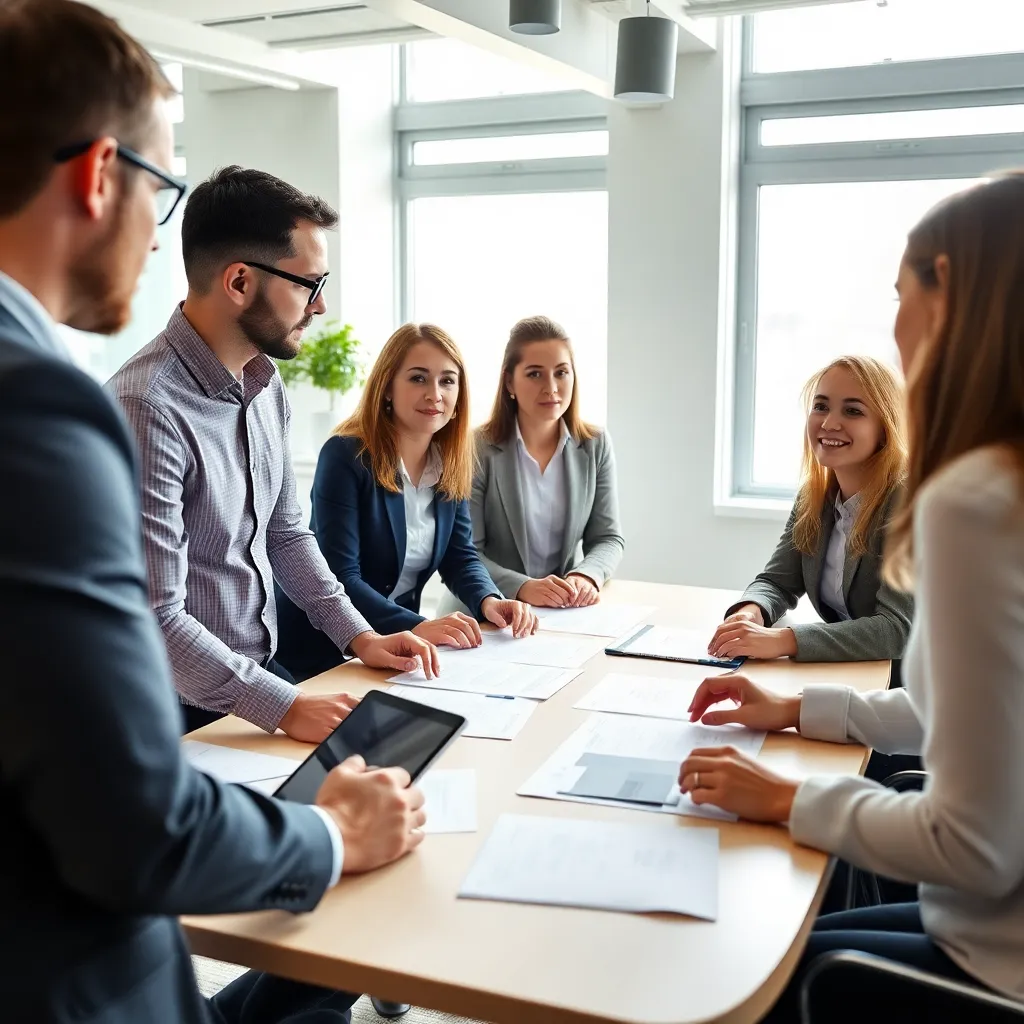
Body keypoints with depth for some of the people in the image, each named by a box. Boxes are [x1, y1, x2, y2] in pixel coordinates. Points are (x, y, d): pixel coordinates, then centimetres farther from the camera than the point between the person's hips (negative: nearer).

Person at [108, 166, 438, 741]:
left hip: (263, 671, 8)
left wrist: (358, 635, 6)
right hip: (189, 715, -7)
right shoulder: (148, 408, -24)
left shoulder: (266, 383, 5)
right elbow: (154, 619, -25)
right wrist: (284, 707, -24)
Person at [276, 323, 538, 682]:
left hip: (394, 648, 6)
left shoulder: (451, 465, 2)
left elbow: (460, 556, 5)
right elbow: (340, 578, -23)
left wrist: (490, 601, -16)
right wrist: (418, 626, -35)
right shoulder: (345, 455, -17)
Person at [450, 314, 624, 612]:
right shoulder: (476, 449, -8)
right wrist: (522, 588, -26)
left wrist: (586, 577, -16)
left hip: (567, 610, 3)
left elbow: (608, 538, 6)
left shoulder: (596, 445, 4)